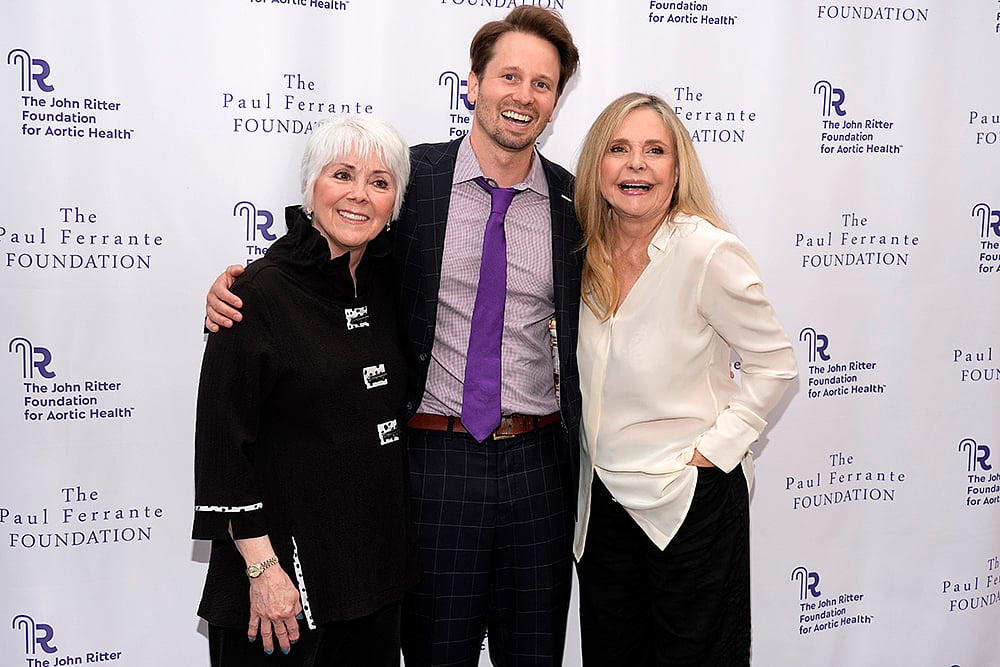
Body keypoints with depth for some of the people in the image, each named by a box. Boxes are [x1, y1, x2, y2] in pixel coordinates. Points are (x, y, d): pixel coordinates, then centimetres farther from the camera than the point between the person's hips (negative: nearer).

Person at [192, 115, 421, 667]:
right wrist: (262, 566, -16)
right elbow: (222, 441, -14)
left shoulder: (386, 281, 4)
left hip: (377, 560, 6)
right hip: (287, 562, -6)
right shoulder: (262, 291, -13)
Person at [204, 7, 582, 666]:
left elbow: (589, 327, 10)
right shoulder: (413, 177, -3)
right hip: (437, 457, -1)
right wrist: (238, 283, -11)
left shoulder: (574, 203, 2)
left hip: (540, 463, 2)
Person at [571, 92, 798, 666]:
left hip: (692, 499, -5)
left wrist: (715, 448, -13)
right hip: (603, 497, 6)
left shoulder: (709, 252, -17)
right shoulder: (589, 255, 1)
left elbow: (775, 363, -10)